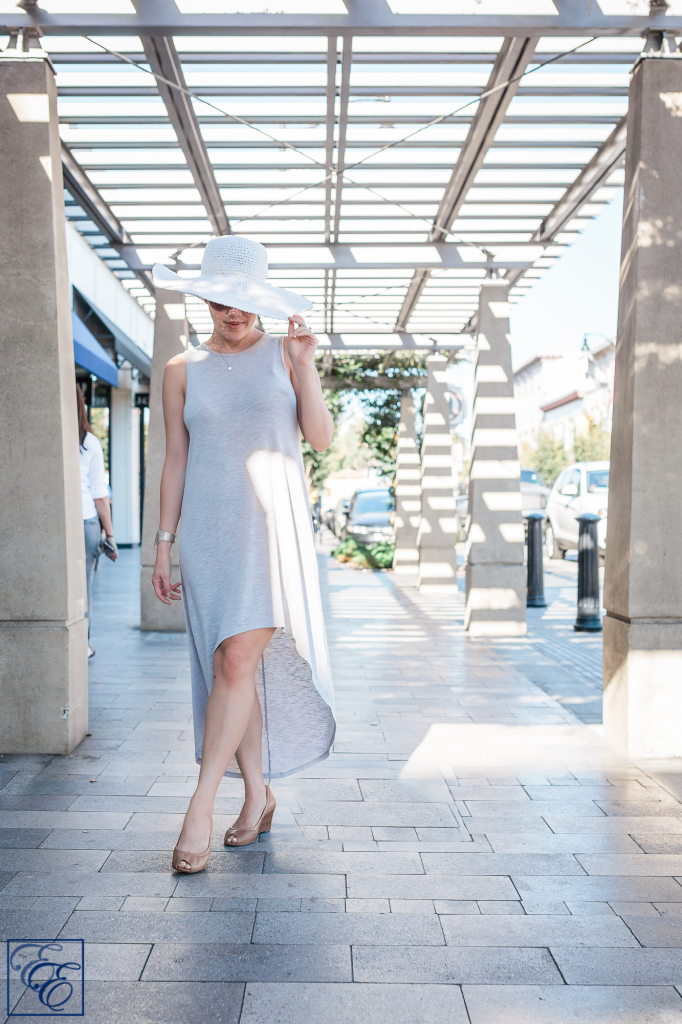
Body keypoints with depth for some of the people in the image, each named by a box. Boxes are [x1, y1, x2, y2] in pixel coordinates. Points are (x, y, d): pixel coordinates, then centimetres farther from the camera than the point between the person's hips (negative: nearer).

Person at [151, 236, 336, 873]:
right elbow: (175, 461, 9)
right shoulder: (182, 370, 9)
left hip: (273, 523, -2)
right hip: (209, 528, 3)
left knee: (238, 660, -13)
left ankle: (200, 808, -5)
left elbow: (321, 439, 0)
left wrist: (304, 365, -10)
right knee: (229, 668, 5)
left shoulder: (286, 352, 5)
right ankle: (257, 794, 20)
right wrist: (164, 542, 6)